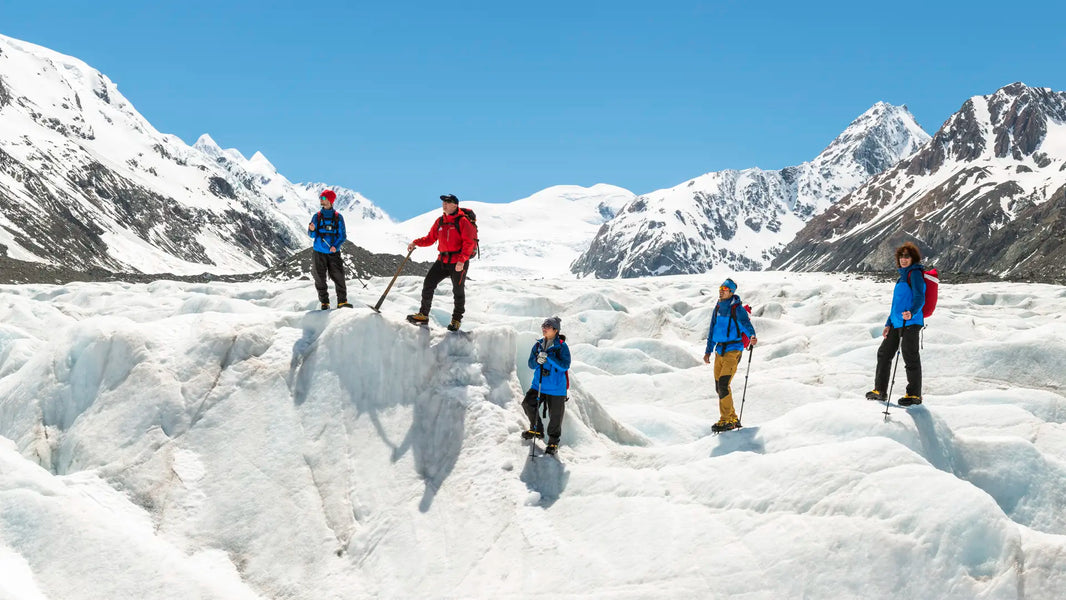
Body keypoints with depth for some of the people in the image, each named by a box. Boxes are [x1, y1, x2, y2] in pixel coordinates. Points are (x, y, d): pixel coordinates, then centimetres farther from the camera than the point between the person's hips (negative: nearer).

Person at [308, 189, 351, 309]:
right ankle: (324, 303, 10)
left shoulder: (338, 217, 2)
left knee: (339, 277, -7)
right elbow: (312, 235, 3)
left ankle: (342, 301, 1)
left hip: (334, 253, -1)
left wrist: (336, 246, -15)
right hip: (319, 252, 1)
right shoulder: (317, 216, 6)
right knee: (320, 278, 2)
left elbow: (343, 235, 1)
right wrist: (312, 230, -20)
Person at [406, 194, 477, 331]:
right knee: (428, 284, -1)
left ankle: (456, 320, 23)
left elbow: (469, 242, -16)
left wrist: (462, 260, -24)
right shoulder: (440, 221, 9)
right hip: (443, 261, 6)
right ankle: (423, 315, 10)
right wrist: (416, 243, 0)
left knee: (458, 291, 6)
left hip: (459, 262, -6)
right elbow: (430, 238, 16)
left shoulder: (462, 221, -11)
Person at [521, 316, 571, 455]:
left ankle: (553, 441, 23)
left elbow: (565, 366, -19)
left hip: (556, 388, -4)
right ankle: (537, 429, 10)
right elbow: (531, 364, 7)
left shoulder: (561, 346, -10)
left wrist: (548, 358, -27)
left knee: (555, 416, 3)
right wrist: (537, 360, -16)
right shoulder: (538, 345, 6)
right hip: (539, 385, 4)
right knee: (527, 403, -13)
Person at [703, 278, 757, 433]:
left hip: (733, 350, -7)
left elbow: (745, 323, -19)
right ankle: (733, 419, 19)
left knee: (723, 384, -16)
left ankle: (726, 420, -9)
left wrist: (752, 336, -40)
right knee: (719, 386, 7)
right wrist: (708, 351, 19)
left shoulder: (737, 308, -7)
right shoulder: (718, 308, 13)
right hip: (719, 350, 7)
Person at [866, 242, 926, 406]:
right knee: (884, 353, 13)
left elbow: (920, 297, -19)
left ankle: (914, 395, 3)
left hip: (910, 323, -10)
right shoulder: (903, 275, 22)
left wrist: (911, 312, -38)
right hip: (897, 323, 10)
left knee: (910, 357, -5)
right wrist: (889, 324, 24)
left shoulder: (915, 274, -7)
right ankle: (880, 391, 22)